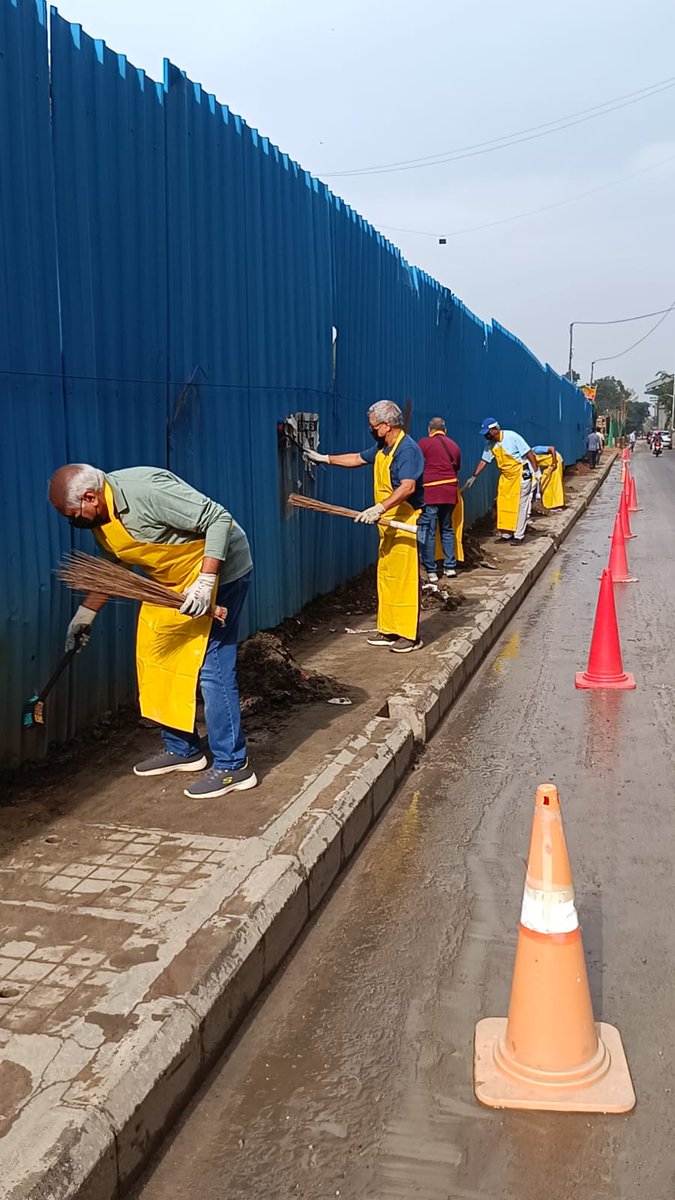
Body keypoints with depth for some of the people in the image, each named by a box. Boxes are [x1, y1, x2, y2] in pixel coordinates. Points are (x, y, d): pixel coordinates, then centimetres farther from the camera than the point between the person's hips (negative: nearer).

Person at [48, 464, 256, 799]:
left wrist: (205, 582, -32)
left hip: (218, 571, -10)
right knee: (161, 660, 12)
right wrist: (86, 612, 19)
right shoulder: (100, 518, 0)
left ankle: (232, 766, -1)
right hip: (172, 583, 10)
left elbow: (219, 519, -28)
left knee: (211, 668, -10)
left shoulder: (146, 490, -29)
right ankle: (182, 749, 27)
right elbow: (111, 568, 18)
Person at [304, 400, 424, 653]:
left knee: (405, 579, -6)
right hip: (388, 525, 10)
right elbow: (359, 458, 32)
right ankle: (389, 629, 20)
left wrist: (380, 508, -36)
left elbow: (408, 487, -29)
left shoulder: (407, 449, -17)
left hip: (405, 524, -10)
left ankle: (410, 635, 1)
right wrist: (324, 458, 33)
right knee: (385, 577, 12)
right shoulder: (381, 447, 13)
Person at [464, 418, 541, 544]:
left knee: (520, 505, -2)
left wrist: (536, 471, -17)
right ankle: (506, 534, 16)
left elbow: (529, 453, -17)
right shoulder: (490, 444, -2)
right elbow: (483, 461, 8)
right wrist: (473, 477, 3)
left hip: (521, 474, -7)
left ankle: (518, 536, 3)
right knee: (503, 505, 6)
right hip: (505, 476, 7)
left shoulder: (512, 437, -21)